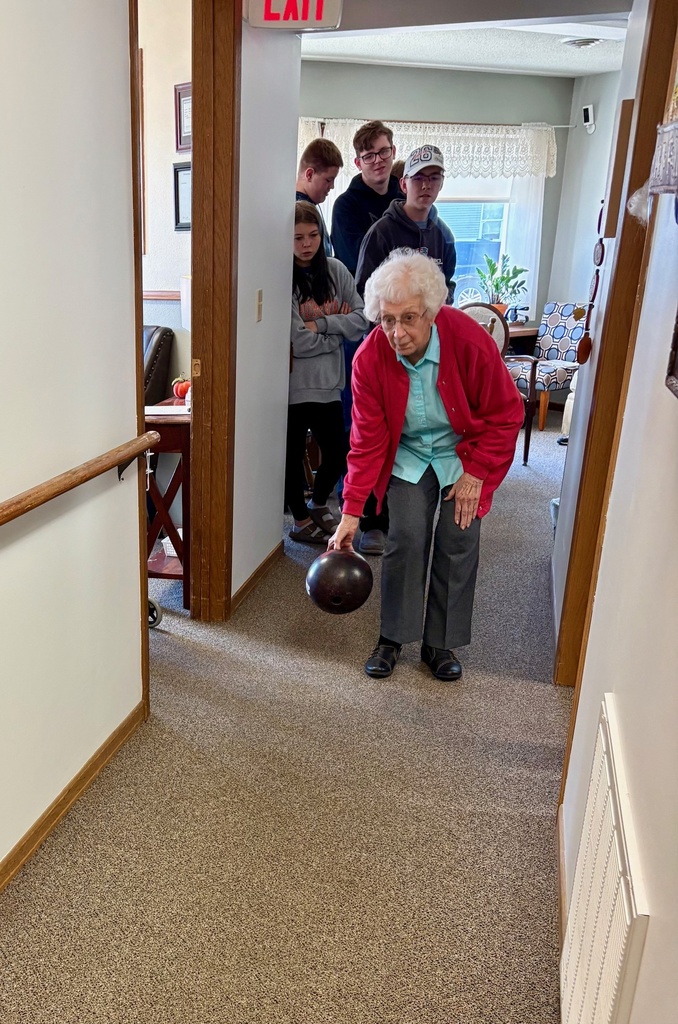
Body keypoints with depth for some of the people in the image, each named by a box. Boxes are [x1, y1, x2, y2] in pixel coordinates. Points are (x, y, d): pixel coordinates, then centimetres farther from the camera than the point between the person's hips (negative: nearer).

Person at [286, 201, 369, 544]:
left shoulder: (335, 270, 3)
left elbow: (361, 321, -3)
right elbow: (299, 342, -18)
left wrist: (320, 324, -15)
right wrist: (338, 327, -5)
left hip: (328, 383, 5)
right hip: (293, 384, -4)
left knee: (337, 453, 12)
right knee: (293, 457, 9)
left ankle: (318, 504, 40)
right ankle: (301, 520, 30)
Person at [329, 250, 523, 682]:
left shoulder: (472, 341, -28)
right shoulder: (370, 358, -22)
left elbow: (506, 414, -13)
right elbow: (368, 440, -15)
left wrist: (476, 473, -14)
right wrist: (351, 513, -18)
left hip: (465, 454, 0)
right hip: (408, 455, 1)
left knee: (458, 544, -4)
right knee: (406, 539, -9)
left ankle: (442, 643, 12)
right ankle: (393, 637, 9)